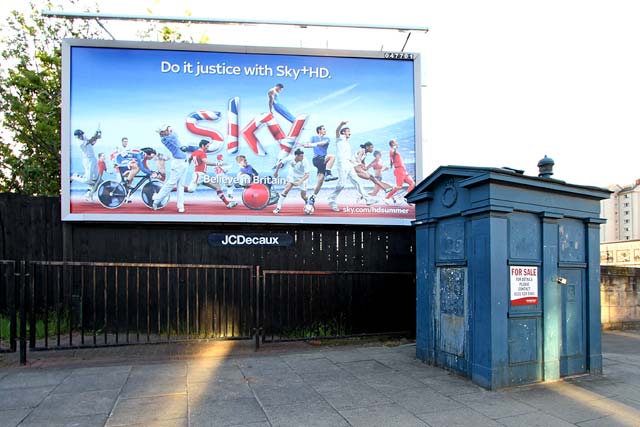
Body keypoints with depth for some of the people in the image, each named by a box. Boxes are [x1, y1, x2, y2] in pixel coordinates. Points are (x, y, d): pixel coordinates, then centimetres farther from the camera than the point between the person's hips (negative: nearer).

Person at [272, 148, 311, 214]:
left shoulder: (305, 162, -31)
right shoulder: (290, 158, -25)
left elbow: (307, 174, -34)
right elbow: (280, 163, -6)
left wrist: (300, 182, -47)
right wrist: (276, 172, 5)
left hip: (302, 178, -1)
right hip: (292, 176, 1)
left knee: (303, 196, -4)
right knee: (286, 189, -18)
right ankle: (278, 208, -10)